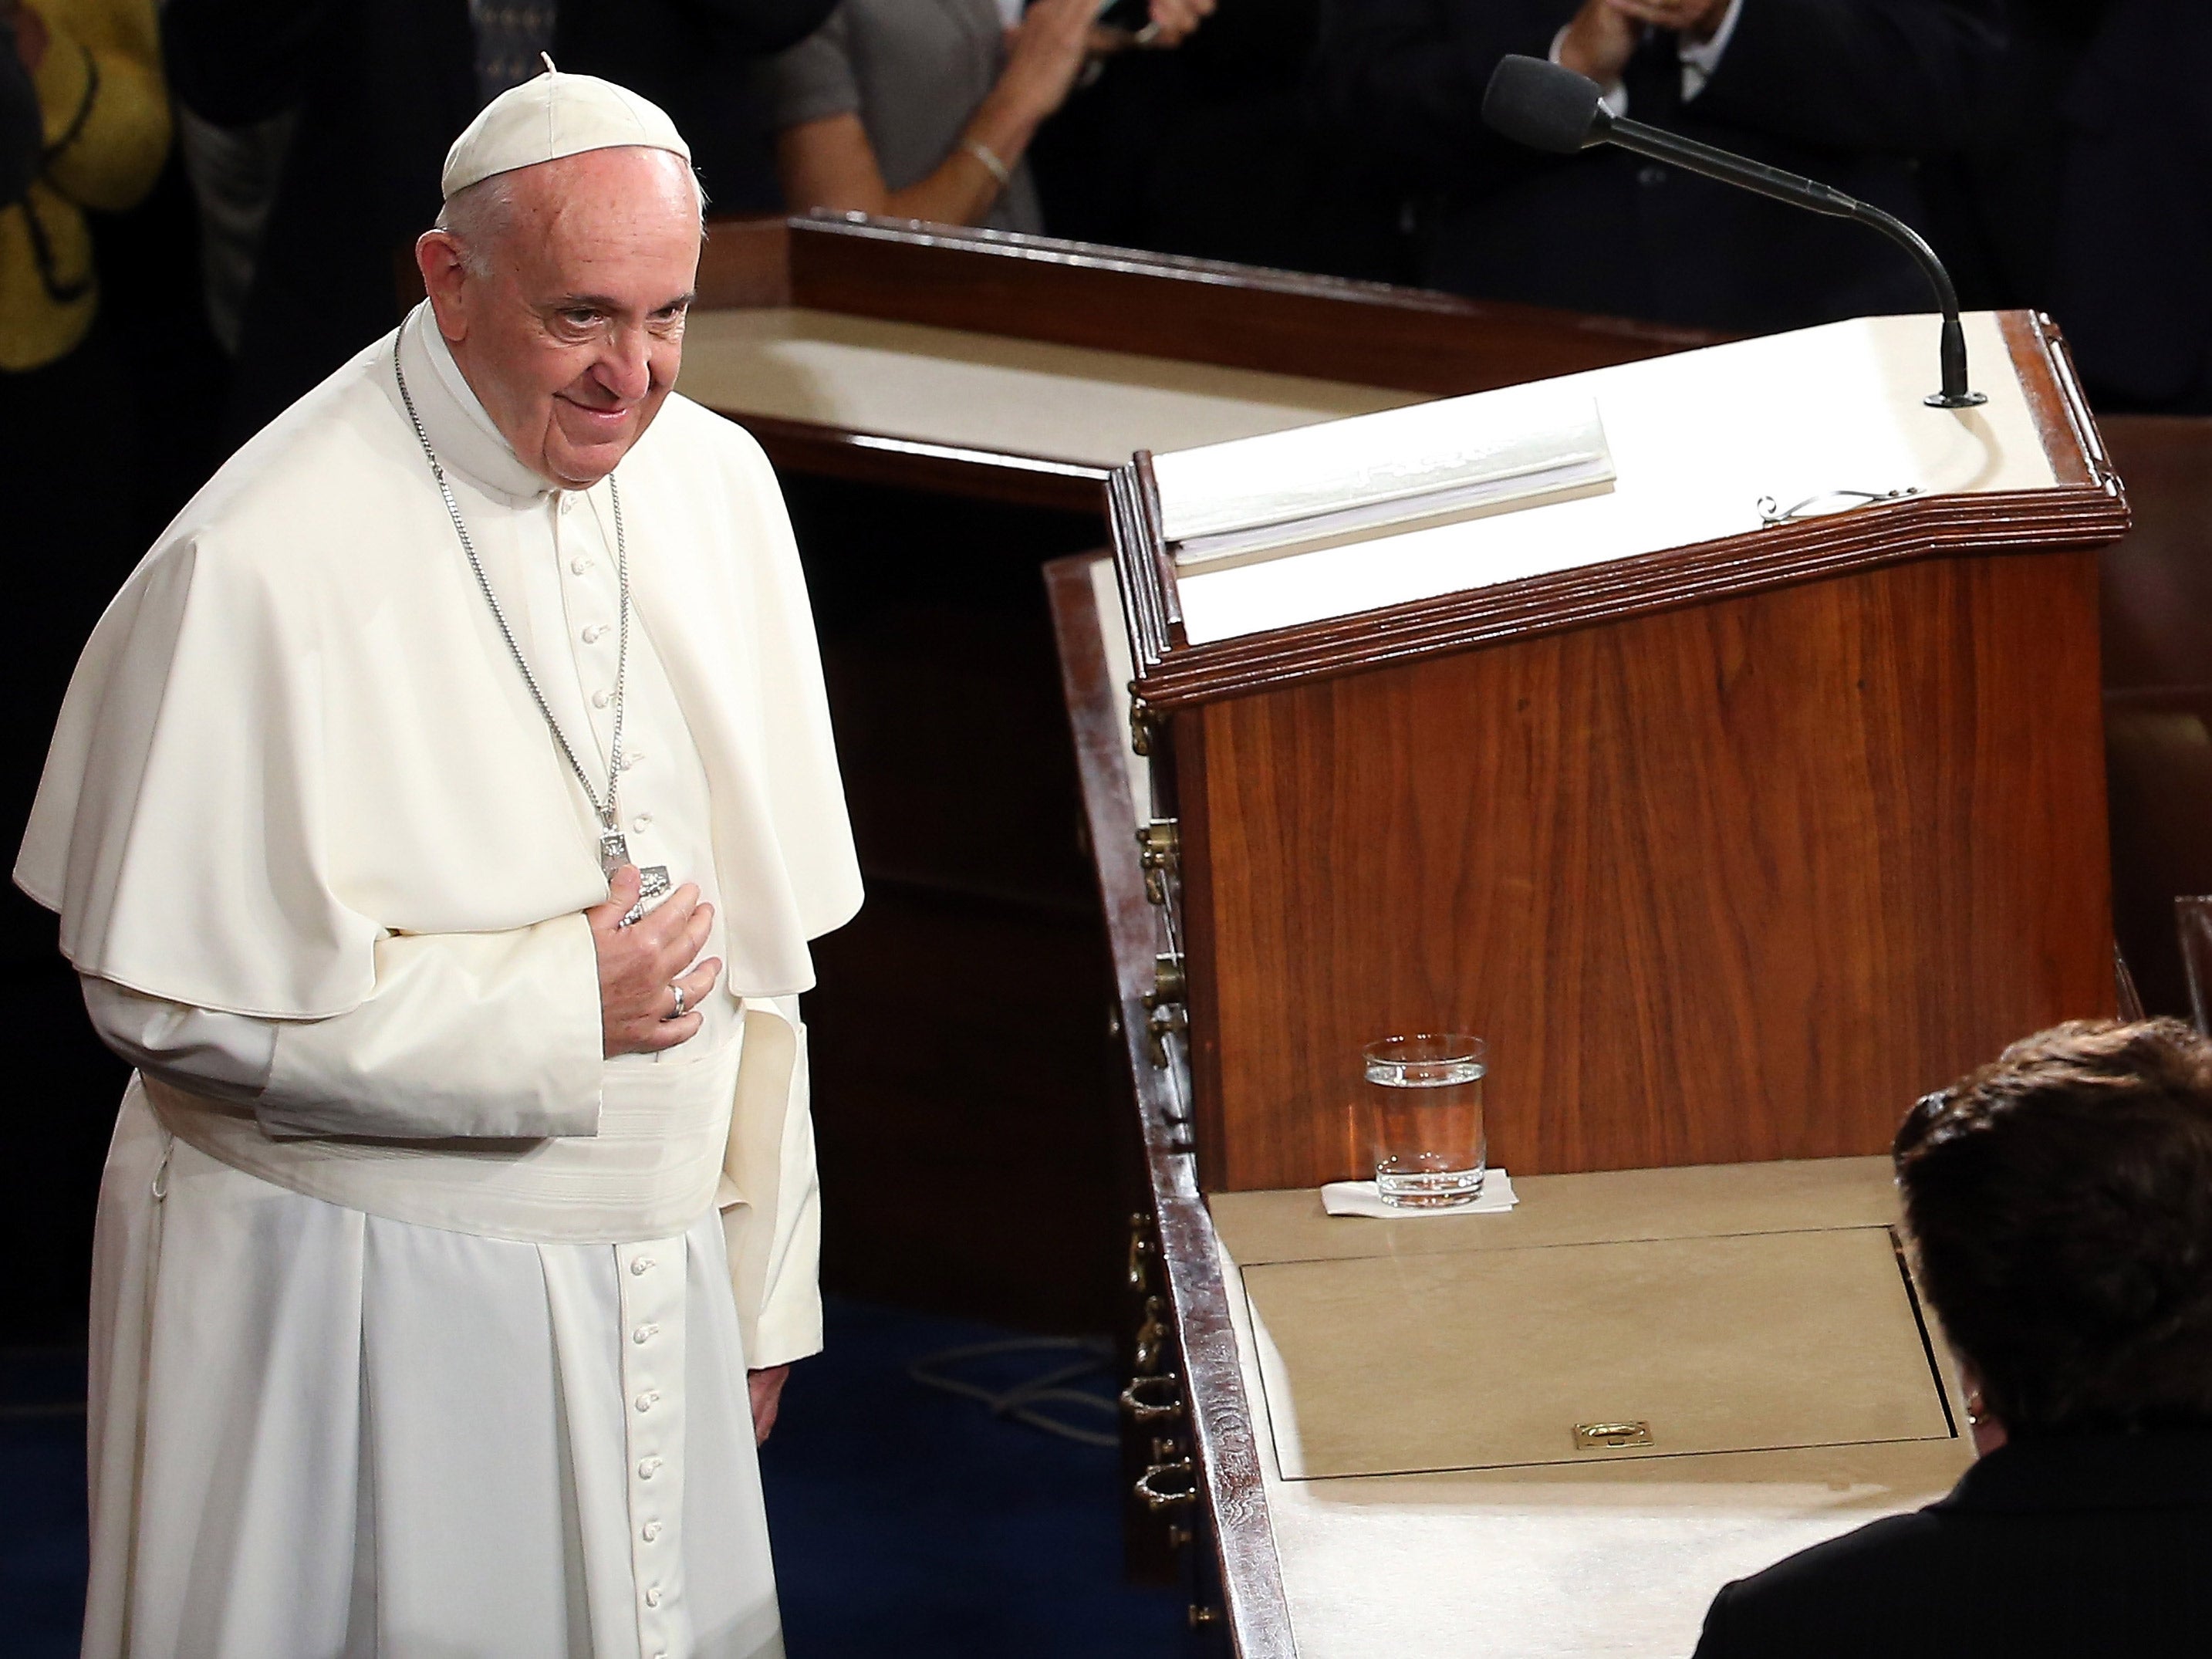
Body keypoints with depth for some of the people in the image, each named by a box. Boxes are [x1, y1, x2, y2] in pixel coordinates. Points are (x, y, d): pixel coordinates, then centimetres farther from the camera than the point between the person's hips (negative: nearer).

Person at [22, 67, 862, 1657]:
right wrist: (555, 1006, -15)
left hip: (653, 1282, 6)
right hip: (347, 1315, -6)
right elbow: (171, 993, -16)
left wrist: (763, 1286, 12)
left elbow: (758, 934, 10)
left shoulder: (717, 484, 4)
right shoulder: (262, 566, -17)